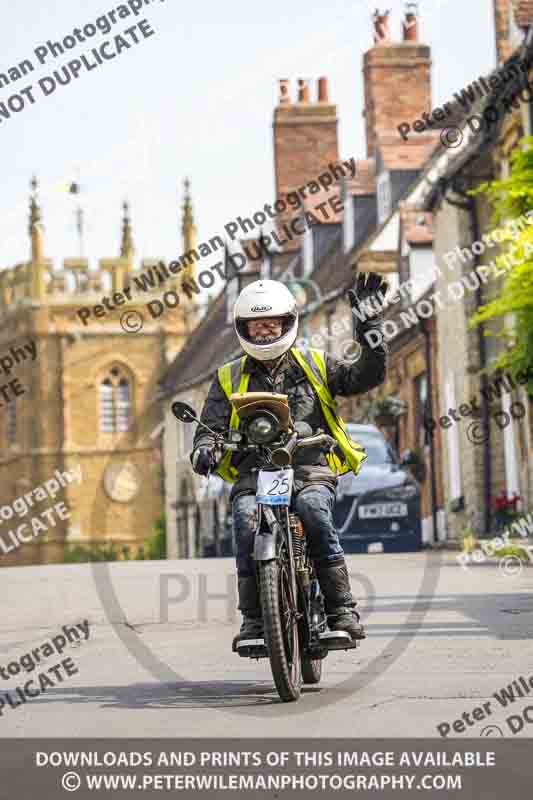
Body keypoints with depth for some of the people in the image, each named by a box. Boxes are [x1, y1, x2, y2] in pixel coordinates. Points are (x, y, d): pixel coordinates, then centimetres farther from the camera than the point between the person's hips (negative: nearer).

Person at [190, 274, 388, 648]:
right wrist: (204, 447, -11)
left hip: (309, 469, -1)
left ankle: (342, 608, -27)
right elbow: (212, 425, 13)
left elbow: (367, 376, 8)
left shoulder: (315, 365, 17)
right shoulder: (229, 378, 19)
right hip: (254, 473, 1)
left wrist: (368, 326, -4)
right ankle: (253, 617, -24)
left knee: (314, 510, -34)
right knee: (246, 519, -31)